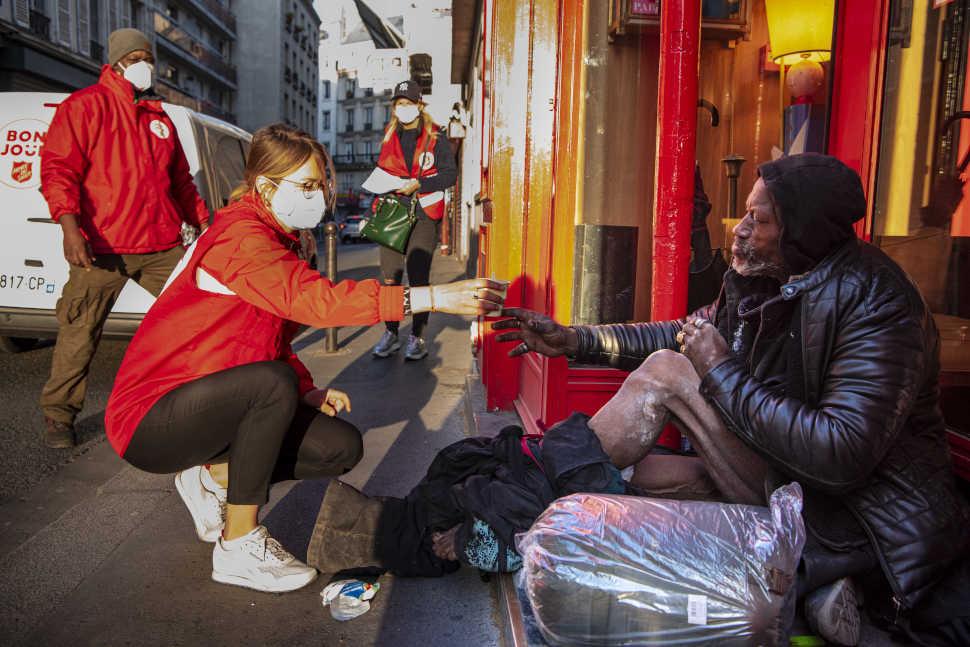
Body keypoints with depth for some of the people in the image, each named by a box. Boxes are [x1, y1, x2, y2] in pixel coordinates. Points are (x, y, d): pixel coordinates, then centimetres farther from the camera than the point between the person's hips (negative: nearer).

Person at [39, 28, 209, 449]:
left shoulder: (159, 118, 22)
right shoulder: (86, 106, 3)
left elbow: (181, 180, 27)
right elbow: (58, 169, -7)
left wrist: (202, 223, 21)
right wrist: (69, 226, -20)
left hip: (163, 247, 6)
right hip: (103, 248, -5)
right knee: (79, 333, -2)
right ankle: (59, 414, 12)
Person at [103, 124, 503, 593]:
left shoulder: (278, 240, 8)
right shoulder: (240, 235, -21)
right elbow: (313, 299, -38)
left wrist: (309, 392, -5)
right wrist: (434, 297, -42)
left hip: (212, 404, 8)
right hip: (150, 419, -8)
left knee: (341, 446, -3)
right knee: (273, 382, -36)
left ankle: (213, 478, 10)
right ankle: (238, 547, -18)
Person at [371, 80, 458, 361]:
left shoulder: (435, 137, 2)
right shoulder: (389, 136, 16)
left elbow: (450, 175, -5)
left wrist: (418, 184, -15)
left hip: (423, 214, -4)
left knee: (418, 277, -4)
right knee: (390, 277, 3)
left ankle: (417, 338, 4)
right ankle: (391, 334, 13)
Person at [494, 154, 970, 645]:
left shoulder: (876, 305, -22)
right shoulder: (762, 281, 1)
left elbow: (841, 456, -31)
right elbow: (688, 335, 15)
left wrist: (722, 374, -23)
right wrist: (574, 340, 7)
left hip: (860, 522, -9)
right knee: (628, 472, 3)